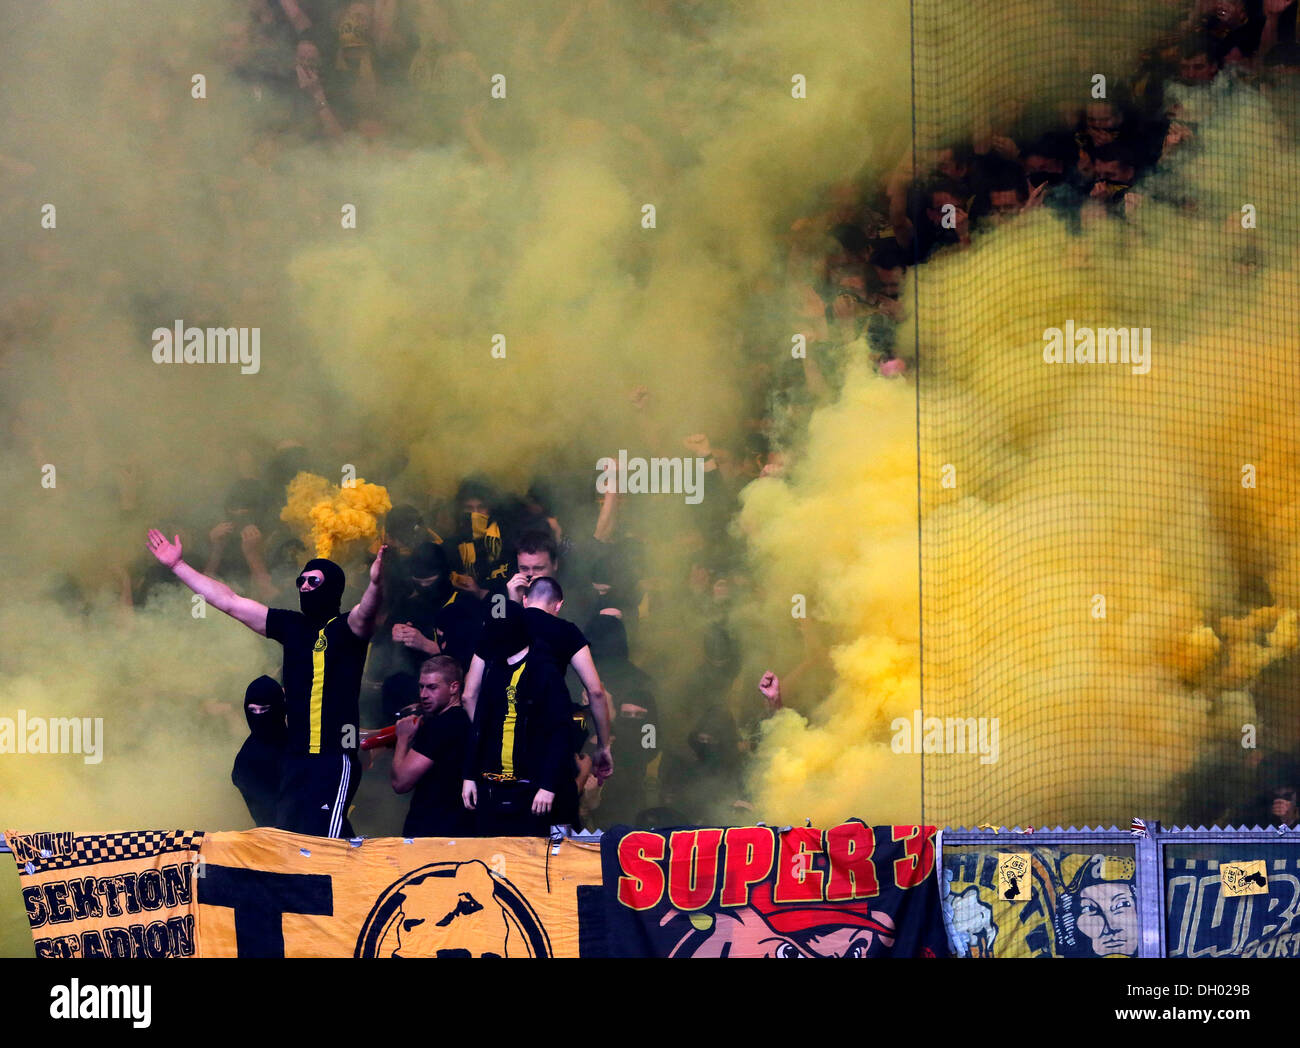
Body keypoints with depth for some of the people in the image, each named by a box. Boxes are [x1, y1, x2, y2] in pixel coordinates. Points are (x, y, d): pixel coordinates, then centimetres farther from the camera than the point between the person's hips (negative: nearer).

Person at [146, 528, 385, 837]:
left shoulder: (346, 628, -3)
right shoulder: (292, 626, 14)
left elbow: (366, 613, -27)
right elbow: (230, 602, 18)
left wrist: (375, 584, -50)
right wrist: (178, 566, 20)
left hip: (334, 760, -7)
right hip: (294, 758, 7)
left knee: (324, 843, -15)